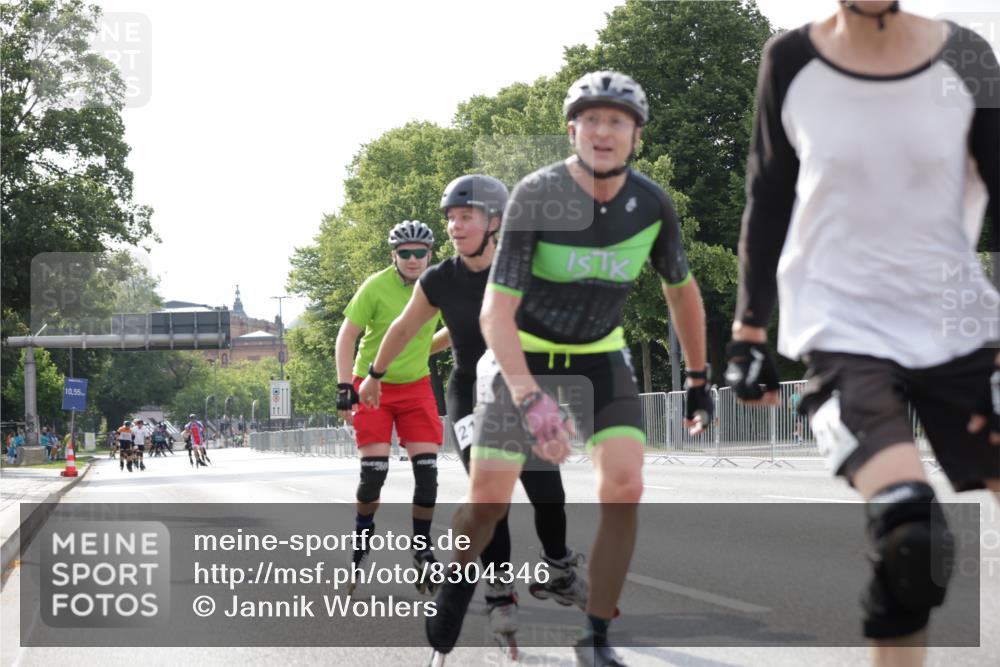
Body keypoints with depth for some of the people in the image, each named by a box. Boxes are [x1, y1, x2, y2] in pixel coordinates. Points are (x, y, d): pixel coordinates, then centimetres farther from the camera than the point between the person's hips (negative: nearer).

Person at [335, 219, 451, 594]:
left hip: (416, 386, 3)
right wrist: (344, 389, -16)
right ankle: (362, 542, 13)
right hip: (373, 384, -3)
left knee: (426, 468, -8)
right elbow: (346, 337, -10)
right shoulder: (376, 287, -15)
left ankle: (422, 551, 6)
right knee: (374, 469, -12)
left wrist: (423, 350, 2)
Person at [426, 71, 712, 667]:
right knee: (489, 500, -7)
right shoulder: (536, 197, -24)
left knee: (625, 487, -16)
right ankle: (456, 585, 24)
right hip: (523, 354, -2)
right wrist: (531, 401, -38)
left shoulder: (652, 205, -12)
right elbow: (496, 312, -27)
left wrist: (699, 381, 11)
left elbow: (681, 289, 6)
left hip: (599, 356, 3)